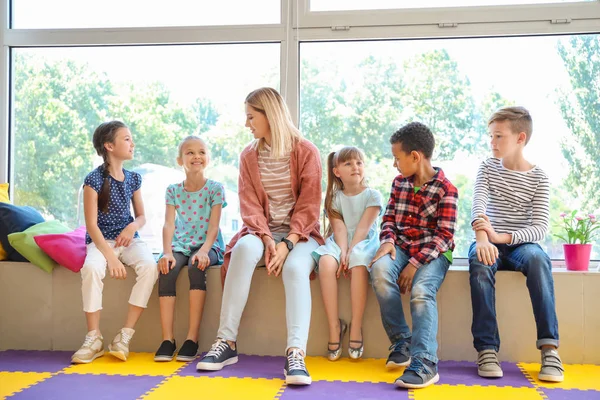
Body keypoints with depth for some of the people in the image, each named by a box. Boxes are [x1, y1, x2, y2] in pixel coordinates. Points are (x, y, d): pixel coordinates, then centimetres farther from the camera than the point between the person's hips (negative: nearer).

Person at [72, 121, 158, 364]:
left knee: (149, 266, -28)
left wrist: (133, 227, -10)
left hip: (128, 238, 4)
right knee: (91, 268, -37)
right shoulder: (94, 179, -9)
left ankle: (125, 335, -22)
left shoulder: (133, 178, 7)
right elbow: (91, 224, -14)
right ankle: (94, 338, -23)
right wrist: (111, 257, -24)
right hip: (101, 241, -4)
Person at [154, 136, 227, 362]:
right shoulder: (173, 190, 7)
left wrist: (204, 250, -28)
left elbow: (214, 225, -10)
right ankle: (167, 339, -25)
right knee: (166, 270, -28)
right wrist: (167, 252, -22)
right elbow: (168, 224, -4)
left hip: (207, 245, -2)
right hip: (180, 244, 3)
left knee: (197, 266, -35)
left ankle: (192, 338, -29)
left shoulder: (215, 189, -1)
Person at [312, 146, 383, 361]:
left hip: (364, 243, -2)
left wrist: (351, 252, -21)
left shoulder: (372, 195, 3)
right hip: (340, 244, 2)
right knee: (326, 263, -33)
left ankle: (356, 328, -29)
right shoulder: (334, 198, 10)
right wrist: (343, 252, -21)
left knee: (358, 263, -37)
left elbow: (363, 227, -9)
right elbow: (340, 229, -3)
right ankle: (334, 326, -27)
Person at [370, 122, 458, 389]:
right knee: (380, 270, -29)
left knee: (421, 290, -33)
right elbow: (389, 219, 14)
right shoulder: (399, 183, 12)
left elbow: (444, 235, -12)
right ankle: (401, 341, -16)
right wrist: (388, 241, -9)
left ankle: (424, 362, -34)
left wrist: (416, 263, -21)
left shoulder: (445, 189, -7)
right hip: (402, 246, 4)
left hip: (433, 251, -4)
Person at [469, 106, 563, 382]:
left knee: (538, 258, -35)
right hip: (490, 243, 1)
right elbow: (478, 202, -13)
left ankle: (549, 347, -34)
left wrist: (502, 237, -28)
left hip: (521, 243, -1)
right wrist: (482, 237, -34)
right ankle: (486, 349, -33)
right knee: (480, 262, -34)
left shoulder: (538, 178, 0)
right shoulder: (488, 167, 6)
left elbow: (540, 227, -11)